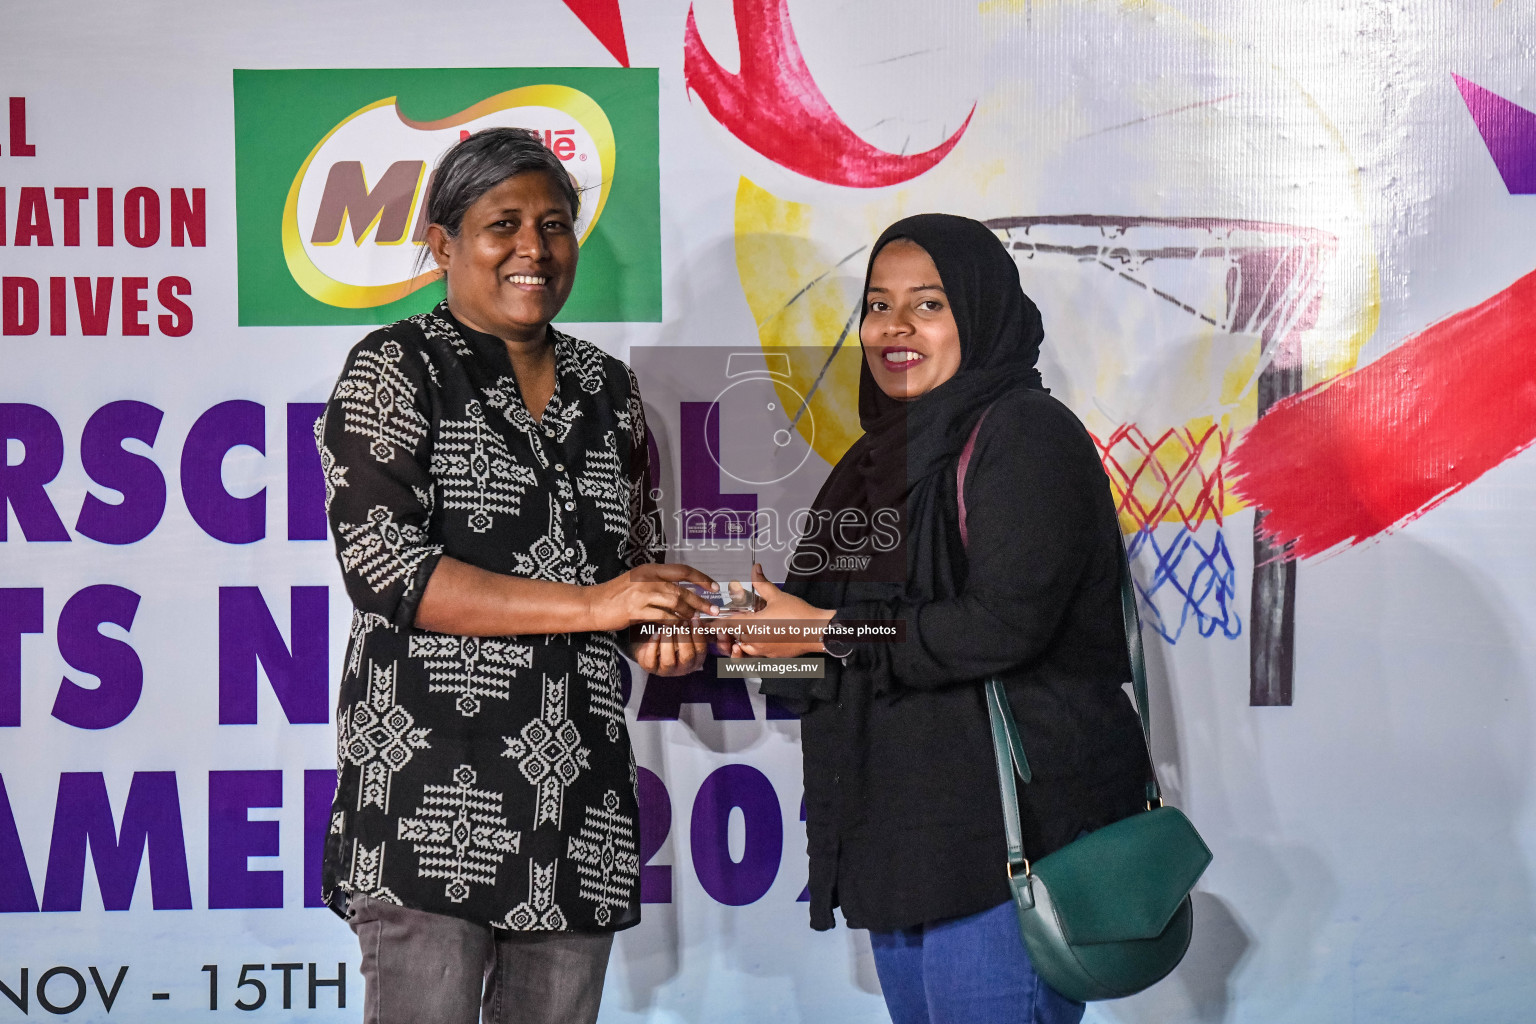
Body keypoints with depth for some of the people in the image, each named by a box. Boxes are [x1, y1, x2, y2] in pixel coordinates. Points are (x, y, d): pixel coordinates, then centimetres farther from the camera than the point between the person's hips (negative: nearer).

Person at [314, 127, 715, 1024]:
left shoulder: (606, 389, 15)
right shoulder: (397, 371, -1)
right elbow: (384, 567, -12)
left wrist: (666, 630, 0)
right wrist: (591, 604, -16)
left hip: (580, 797, 5)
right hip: (430, 786, -5)